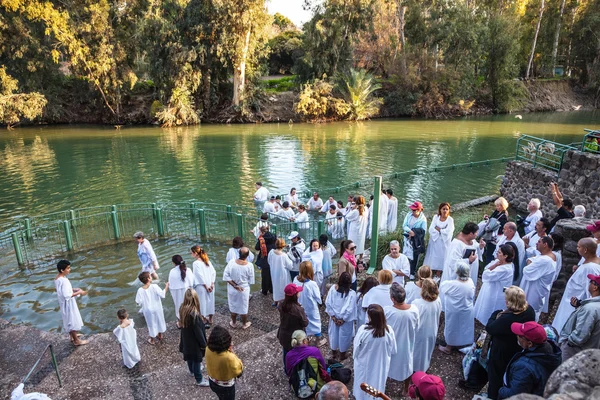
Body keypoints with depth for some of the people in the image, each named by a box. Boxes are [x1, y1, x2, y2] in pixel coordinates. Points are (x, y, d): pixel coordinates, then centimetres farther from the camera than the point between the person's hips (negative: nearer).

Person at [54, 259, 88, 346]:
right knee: (72, 321, 5)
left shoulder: (57, 278, -1)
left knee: (68, 320, 24)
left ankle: (72, 335, 42)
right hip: (68, 304, -9)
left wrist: (74, 289, 6)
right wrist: (78, 292, -23)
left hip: (63, 303, 9)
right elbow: (67, 295, -31)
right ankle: (76, 340, 19)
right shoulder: (64, 280, -31)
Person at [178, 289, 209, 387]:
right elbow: (198, 331, -26)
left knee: (190, 357, 30)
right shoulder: (194, 314, -37)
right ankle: (199, 380, 33)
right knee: (196, 360, 14)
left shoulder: (182, 309, -13)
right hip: (194, 342, -7)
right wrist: (203, 344, -11)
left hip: (186, 339, 7)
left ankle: (192, 370, 56)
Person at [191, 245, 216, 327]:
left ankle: (204, 321, 18)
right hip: (210, 286, 6)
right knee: (210, 301, 16)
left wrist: (205, 286, -12)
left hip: (201, 286, -6)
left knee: (202, 302, 8)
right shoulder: (207, 261, 2)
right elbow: (213, 272, 0)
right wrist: (212, 283, -1)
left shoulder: (196, 263, -17)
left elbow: (200, 276, -19)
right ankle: (210, 319, 29)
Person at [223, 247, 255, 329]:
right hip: (244, 290, -1)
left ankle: (234, 323, 40)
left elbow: (226, 276, -15)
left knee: (233, 307, 22)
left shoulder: (231, 262, -19)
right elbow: (251, 281, -9)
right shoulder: (249, 265, -21)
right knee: (244, 307, 18)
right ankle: (244, 324, 36)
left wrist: (234, 285, -12)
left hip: (232, 289, 1)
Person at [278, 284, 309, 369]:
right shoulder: (298, 309, -34)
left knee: (286, 353, 26)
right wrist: (305, 316, -4)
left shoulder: (281, 305, -16)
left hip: (284, 335, 5)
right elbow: (305, 323, -20)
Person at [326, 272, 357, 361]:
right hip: (345, 319, -3)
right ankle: (342, 355, 34)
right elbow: (350, 309, -20)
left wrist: (333, 315, -6)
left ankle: (334, 353, 41)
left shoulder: (333, 288, -16)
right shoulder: (352, 293, -22)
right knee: (344, 336, 18)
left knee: (334, 334, 23)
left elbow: (328, 303, -13)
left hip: (334, 317, 3)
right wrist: (343, 319, -9)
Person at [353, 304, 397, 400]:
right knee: (378, 383, 29)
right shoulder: (389, 330, -25)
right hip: (381, 365, 2)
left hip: (364, 365, -2)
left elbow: (356, 349, -17)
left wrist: (355, 356, 5)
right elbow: (393, 350, -9)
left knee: (362, 383, 27)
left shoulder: (363, 330, -33)